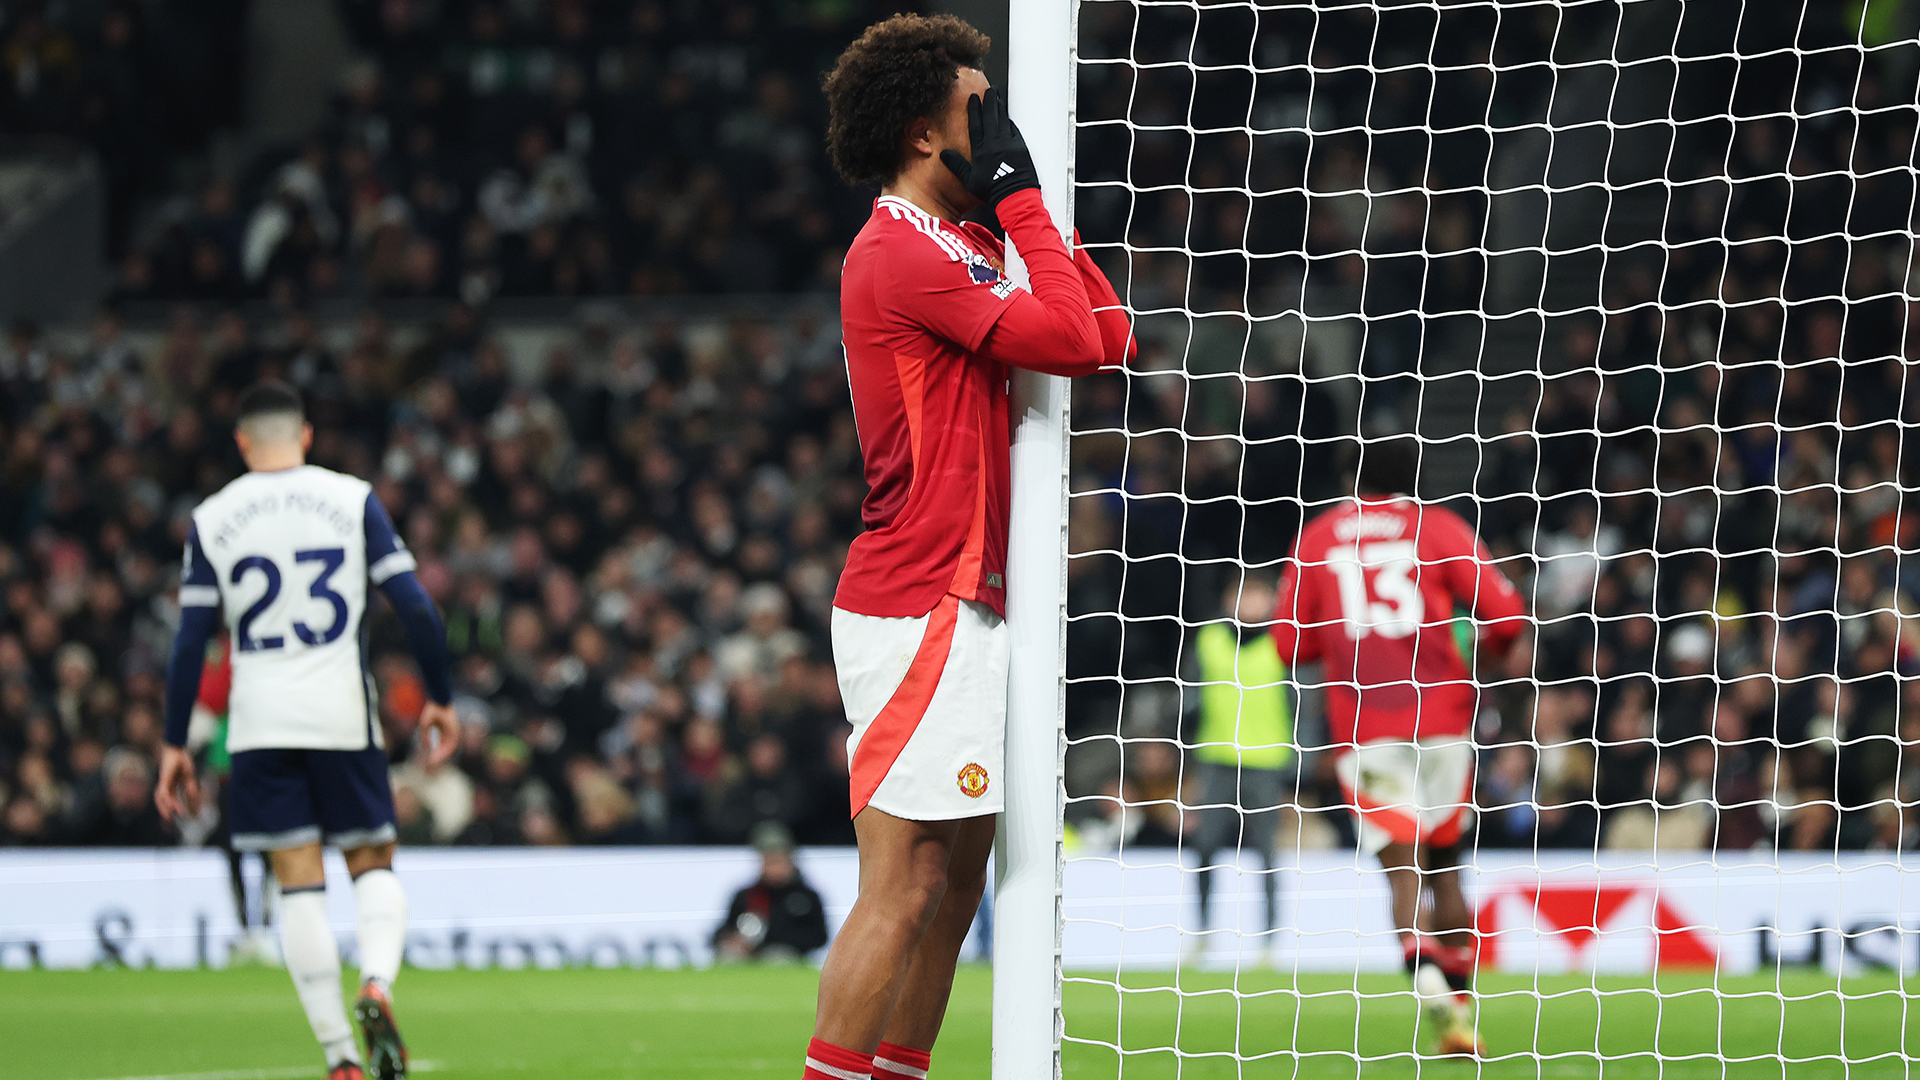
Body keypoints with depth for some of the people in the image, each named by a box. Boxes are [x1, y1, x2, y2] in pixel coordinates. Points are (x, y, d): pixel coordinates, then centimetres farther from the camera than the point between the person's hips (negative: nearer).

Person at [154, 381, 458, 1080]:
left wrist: (175, 746, 7)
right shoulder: (353, 500, 2)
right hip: (343, 715, 0)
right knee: (373, 864, 13)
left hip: (261, 725, 0)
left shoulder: (211, 520, 3)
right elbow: (415, 608, -3)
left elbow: (190, 641, 2)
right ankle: (376, 985, -17)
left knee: (299, 885, 3)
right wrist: (440, 699, 8)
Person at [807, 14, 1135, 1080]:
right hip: (920, 613, -10)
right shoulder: (901, 252, -13)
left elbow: (1107, 336, 15)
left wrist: (1027, 207, 14)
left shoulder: (962, 250, 18)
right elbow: (1071, 338, -18)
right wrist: (1019, 195, -9)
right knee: (903, 891, -12)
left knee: (953, 886, 10)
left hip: (960, 606, 10)